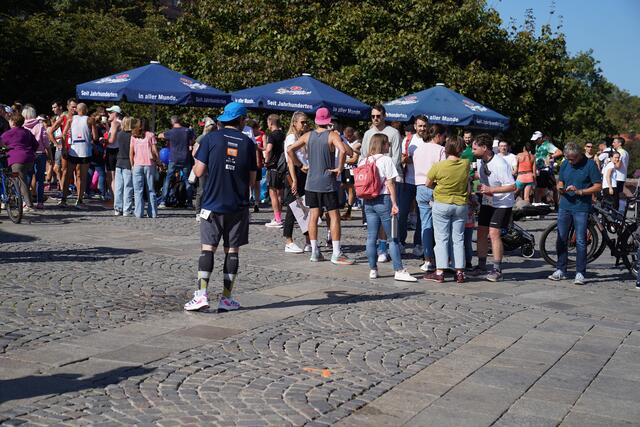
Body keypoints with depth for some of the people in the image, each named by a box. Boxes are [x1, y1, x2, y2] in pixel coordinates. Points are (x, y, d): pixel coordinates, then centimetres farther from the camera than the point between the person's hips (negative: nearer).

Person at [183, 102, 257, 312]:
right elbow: (252, 179, 5)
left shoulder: (211, 138, -3)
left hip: (212, 203, -1)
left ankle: (202, 294, -5)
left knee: (208, 248, 3)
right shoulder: (248, 143, 2)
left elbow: (199, 171, -5)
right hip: (238, 206, 1)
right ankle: (226, 298, 9)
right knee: (232, 250, 6)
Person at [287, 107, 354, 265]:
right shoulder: (332, 135, -9)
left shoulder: (308, 135, 5)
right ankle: (336, 253, -2)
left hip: (311, 182, 5)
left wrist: (299, 165, 11)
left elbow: (290, 150, 3)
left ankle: (315, 252, 9)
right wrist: (339, 168, -15)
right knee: (334, 216, 0)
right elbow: (344, 150, -27)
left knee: (313, 216, 8)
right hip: (327, 182, -5)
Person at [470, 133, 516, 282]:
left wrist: (490, 189, -30)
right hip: (487, 202, 8)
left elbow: (512, 186, -26)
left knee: (494, 233, -15)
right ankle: (481, 266, 18)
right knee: (481, 232, 6)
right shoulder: (480, 161, -1)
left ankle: (497, 270, -8)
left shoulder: (499, 164, -25)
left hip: (502, 204, -8)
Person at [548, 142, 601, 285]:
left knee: (580, 241, -3)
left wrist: (579, 191, -18)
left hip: (581, 208, -5)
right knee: (561, 239, 8)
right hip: (565, 206, 5)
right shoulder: (565, 164, 7)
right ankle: (561, 270, 17)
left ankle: (580, 273, 3)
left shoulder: (590, 164, -7)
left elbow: (598, 186, -7)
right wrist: (560, 189, -7)